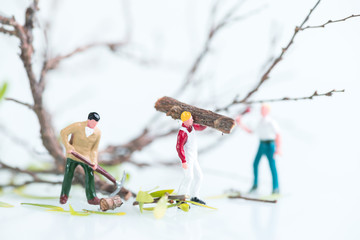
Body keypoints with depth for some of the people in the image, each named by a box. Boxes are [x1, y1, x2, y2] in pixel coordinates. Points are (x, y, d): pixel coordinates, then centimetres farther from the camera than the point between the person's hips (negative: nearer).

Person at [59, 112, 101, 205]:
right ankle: (64, 195, 20)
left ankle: (91, 198, 5)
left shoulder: (98, 133, -8)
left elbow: (94, 149, -2)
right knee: (68, 174, 1)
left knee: (90, 175, -6)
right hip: (73, 153, -2)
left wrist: (94, 161, -13)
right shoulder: (78, 126, -19)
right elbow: (63, 133, -12)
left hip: (86, 156, 2)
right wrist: (68, 147, -18)